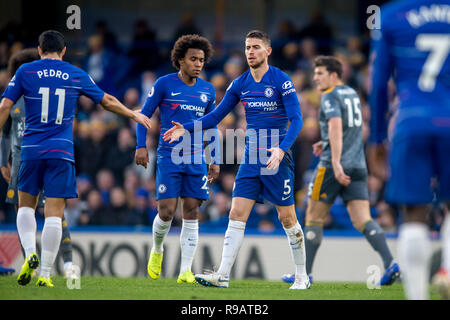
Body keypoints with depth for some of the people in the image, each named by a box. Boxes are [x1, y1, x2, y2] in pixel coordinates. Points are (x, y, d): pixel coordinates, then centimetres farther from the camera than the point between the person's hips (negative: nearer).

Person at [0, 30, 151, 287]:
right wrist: (134, 114, 35)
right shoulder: (77, 75, 8)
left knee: (26, 206, 15)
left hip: (31, 150, 0)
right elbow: (108, 101, 19)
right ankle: (45, 274, -4)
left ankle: (30, 254, -9)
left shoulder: (25, 72, 5)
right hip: (62, 151, 0)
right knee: (54, 213, -1)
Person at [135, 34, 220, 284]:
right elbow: (144, 114, 4)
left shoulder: (208, 90, 11)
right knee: (167, 211, -8)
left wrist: (215, 160, 14)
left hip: (196, 159, 3)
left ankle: (186, 270, 0)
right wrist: (141, 146, -5)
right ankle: (157, 250, 22)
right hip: (169, 157, -3)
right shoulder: (165, 84, -1)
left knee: (192, 213, -2)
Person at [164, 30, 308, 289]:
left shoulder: (281, 81, -8)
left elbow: (296, 119, -13)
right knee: (237, 214, -5)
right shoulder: (240, 84, 8)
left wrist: (281, 149, -27)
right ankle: (223, 276, -9)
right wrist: (186, 128, 4)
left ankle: (302, 276, 14)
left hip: (277, 158, -5)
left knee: (287, 218, 1)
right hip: (251, 159, 5)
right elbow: (216, 116, 16)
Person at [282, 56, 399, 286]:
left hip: (333, 167, -7)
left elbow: (335, 126, -24)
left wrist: (336, 163, -32)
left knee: (313, 218, 6)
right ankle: (390, 264, -22)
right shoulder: (352, 94, 18)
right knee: (363, 221, -2)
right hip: (358, 167, 7)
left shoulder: (330, 97, -9)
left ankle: (305, 273, 11)